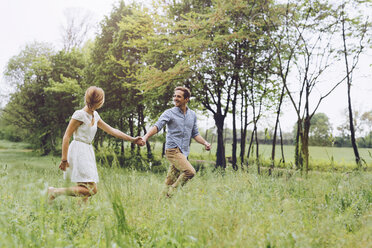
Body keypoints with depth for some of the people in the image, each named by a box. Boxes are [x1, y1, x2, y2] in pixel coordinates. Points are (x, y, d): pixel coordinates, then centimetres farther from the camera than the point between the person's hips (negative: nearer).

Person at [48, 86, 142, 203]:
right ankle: (54, 192, -7)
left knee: (86, 189, 4)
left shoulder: (95, 115, 14)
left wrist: (132, 139, 18)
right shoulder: (80, 114, -9)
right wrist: (64, 159, -13)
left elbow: (112, 131, 19)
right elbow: (66, 137, -10)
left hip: (88, 153, 8)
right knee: (91, 189, -15)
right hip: (78, 151, -8)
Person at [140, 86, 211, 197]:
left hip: (184, 152, 5)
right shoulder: (169, 113, -3)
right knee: (190, 171, -22)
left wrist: (205, 143, 5)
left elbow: (195, 133, 20)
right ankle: (172, 192, -7)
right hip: (173, 150, -5)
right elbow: (157, 126, -16)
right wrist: (146, 137, -32)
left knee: (170, 181, 6)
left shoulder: (192, 115, 13)